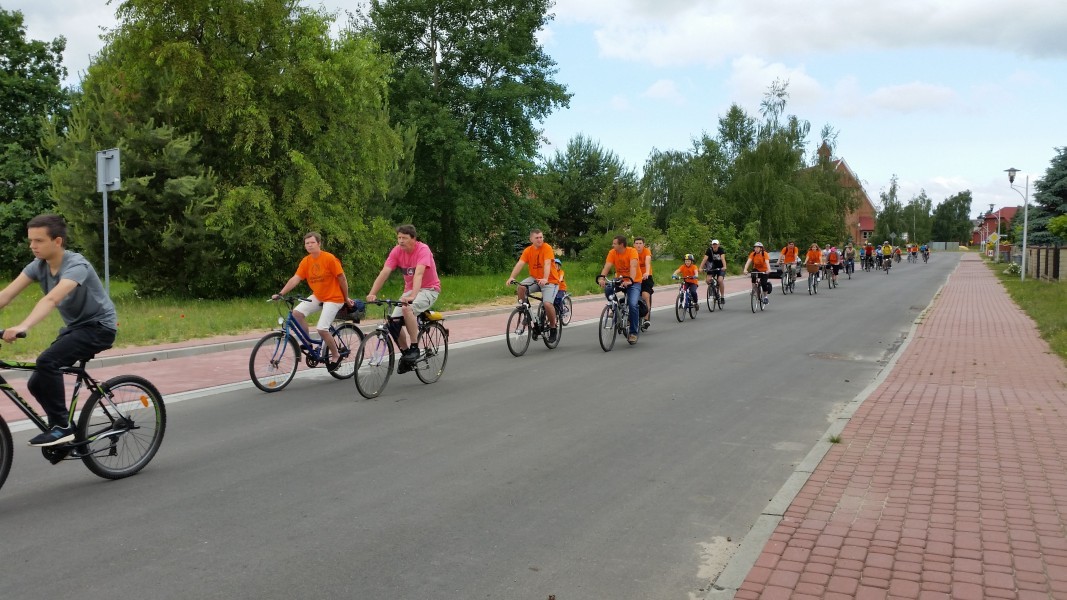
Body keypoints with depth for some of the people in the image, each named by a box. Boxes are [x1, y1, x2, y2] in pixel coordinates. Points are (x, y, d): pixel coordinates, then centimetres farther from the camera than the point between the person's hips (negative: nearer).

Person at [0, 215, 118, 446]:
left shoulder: (76, 265, -26)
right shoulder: (38, 265, -4)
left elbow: (52, 299, -41)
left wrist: (22, 327, -54)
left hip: (99, 326, -8)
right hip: (73, 327, 8)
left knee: (47, 361, -27)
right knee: (37, 383, 1)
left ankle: (62, 426, -15)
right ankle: (65, 430, 19)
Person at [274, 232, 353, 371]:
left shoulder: (329, 258, -17)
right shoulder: (305, 261, -2)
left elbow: (342, 279, -11)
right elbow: (295, 279, -9)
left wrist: (346, 299, -3)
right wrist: (280, 294, -20)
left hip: (333, 298, -6)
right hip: (317, 297, 6)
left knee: (321, 328, -16)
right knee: (297, 312, -14)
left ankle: (336, 355, 7)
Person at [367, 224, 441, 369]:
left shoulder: (423, 250, -22)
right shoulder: (397, 251, -8)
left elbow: (418, 274, -36)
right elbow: (384, 273, -16)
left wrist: (412, 296, -50)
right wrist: (372, 294, -29)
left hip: (429, 289, -6)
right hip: (410, 290, 6)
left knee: (407, 309, -33)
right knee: (394, 321, -12)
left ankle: (414, 348, -20)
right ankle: (405, 353, 9)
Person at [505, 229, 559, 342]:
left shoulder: (547, 248, -13)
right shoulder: (528, 250, -1)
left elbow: (547, 264, -27)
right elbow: (520, 264, -13)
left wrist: (545, 279, -43)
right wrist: (511, 277, -29)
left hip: (550, 281, -4)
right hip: (535, 278, 4)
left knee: (547, 304, -24)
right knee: (521, 287, -24)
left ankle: (552, 327, 1)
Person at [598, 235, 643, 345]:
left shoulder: (632, 251, -20)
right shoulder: (612, 253, -9)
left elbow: (633, 266, -34)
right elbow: (607, 266, -21)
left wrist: (630, 280, -50)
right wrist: (602, 277, -40)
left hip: (634, 282, -4)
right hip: (620, 280, 4)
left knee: (633, 304, -22)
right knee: (608, 289, -27)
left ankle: (633, 333, -7)